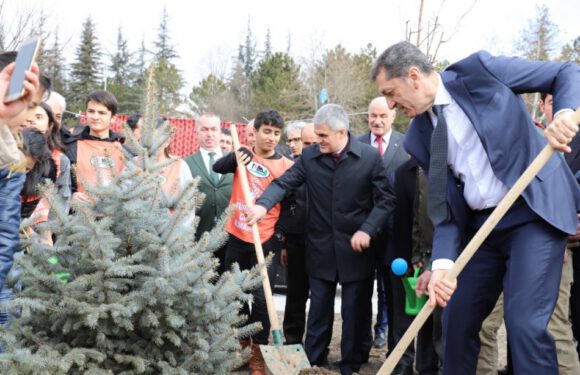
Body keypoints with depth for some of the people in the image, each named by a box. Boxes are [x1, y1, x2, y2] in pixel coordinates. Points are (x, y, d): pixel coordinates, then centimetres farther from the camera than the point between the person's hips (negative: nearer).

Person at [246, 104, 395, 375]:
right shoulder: (309, 156, -2)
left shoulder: (370, 157, -8)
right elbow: (284, 183, -8)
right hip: (320, 249, 2)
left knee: (355, 312, 10)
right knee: (318, 311, 14)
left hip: (356, 249, -2)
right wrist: (263, 205, -27)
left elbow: (385, 200, -6)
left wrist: (367, 230, -17)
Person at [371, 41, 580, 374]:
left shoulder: (480, 71, -9)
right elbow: (446, 205, 2)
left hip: (534, 211, -5)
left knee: (525, 323, -15)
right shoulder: (419, 137, 4)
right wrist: (443, 261, -14)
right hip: (480, 225, 6)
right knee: (457, 320, 9)